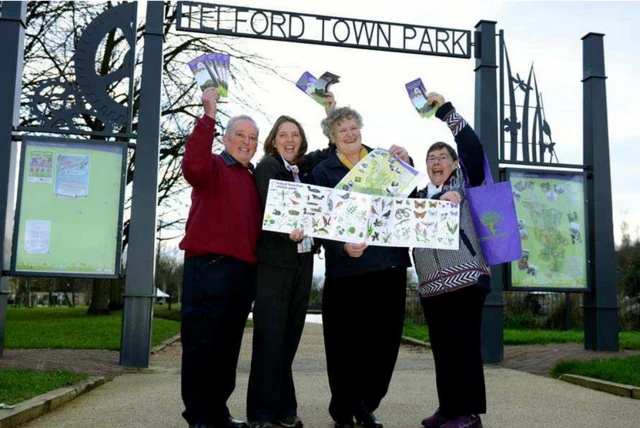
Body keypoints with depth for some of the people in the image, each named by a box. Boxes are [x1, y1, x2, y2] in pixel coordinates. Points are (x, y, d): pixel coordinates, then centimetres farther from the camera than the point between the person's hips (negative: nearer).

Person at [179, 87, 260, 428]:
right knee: (201, 344, -2)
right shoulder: (213, 167, 1)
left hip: (244, 272, 7)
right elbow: (192, 167, -23)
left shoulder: (253, 180, 21)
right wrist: (209, 115, -24)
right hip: (208, 266, -7)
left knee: (228, 347, 13)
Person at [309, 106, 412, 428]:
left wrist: (405, 165, -8)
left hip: (389, 262, 3)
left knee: (385, 339, 7)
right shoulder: (323, 172, 4)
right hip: (347, 267, -3)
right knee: (346, 342, 2)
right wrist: (343, 247, -21)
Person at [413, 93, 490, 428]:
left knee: (464, 344, -6)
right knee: (441, 347, 7)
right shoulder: (419, 195, 21)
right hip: (431, 284, 5)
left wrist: (445, 110, -1)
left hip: (465, 277, -5)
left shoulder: (465, 182, 9)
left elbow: (472, 147, -2)